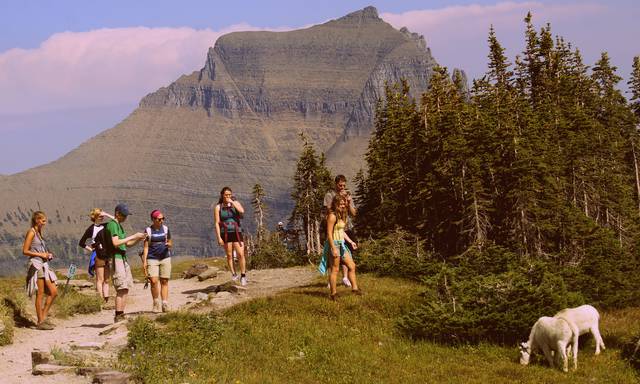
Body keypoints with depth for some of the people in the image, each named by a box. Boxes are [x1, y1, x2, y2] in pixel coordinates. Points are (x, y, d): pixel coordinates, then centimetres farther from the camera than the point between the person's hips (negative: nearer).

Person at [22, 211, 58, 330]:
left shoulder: (39, 233, 18)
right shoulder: (31, 232, -7)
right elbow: (25, 251, -12)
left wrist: (47, 255, 8)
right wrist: (40, 255, -14)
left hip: (44, 265, 9)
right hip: (36, 265, -9)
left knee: (54, 292, 5)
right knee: (40, 294, -5)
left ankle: (43, 316, 13)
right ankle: (40, 322, 1)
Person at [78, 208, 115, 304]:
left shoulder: (105, 226, 11)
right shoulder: (91, 229, -3)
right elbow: (81, 243, 1)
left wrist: (107, 215, 3)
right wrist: (91, 249, -5)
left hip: (108, 256, 6)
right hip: (99, 256, -6)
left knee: (106, 280, 5)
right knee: (100, 280, -3)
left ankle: (107, 300, 6)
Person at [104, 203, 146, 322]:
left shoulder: (119, 225, 21)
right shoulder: (112, 224, -9)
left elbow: (127, 244, 22)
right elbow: (116, 243, -21)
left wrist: (138, 239, 5)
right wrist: (133, 236, -17)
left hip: (123, 259, 10)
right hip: (115, 258, -10)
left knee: (126, 288, 7)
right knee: (121, 289, -14)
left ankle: (121, 315, 9)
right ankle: (118, 316, -15)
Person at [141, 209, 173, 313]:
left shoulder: (165, 229, 7)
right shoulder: (148, 230, 0)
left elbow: (170, 243, 15)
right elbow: (146, 247, 1)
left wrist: (169, 244, -10)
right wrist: (144, 261, -6)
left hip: (165, 258, 2)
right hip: (152, 259, -2)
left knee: (164, 281, 0)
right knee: (154, 281, -10)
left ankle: (165, 304, 2)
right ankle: (156, 304, 3)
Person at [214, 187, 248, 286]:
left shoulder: (236, 203, 5)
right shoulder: (218, 207, 2)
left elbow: (242, 211, -17)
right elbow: (217, 223, -1)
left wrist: (232, 202, -14)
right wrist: (219, 238, -8)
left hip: (237, 233, 0)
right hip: (225, 234, 0)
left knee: (241, 254, -9)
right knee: (229, 256, 1)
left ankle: (243, 276, 1)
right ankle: (233, 274, 14)